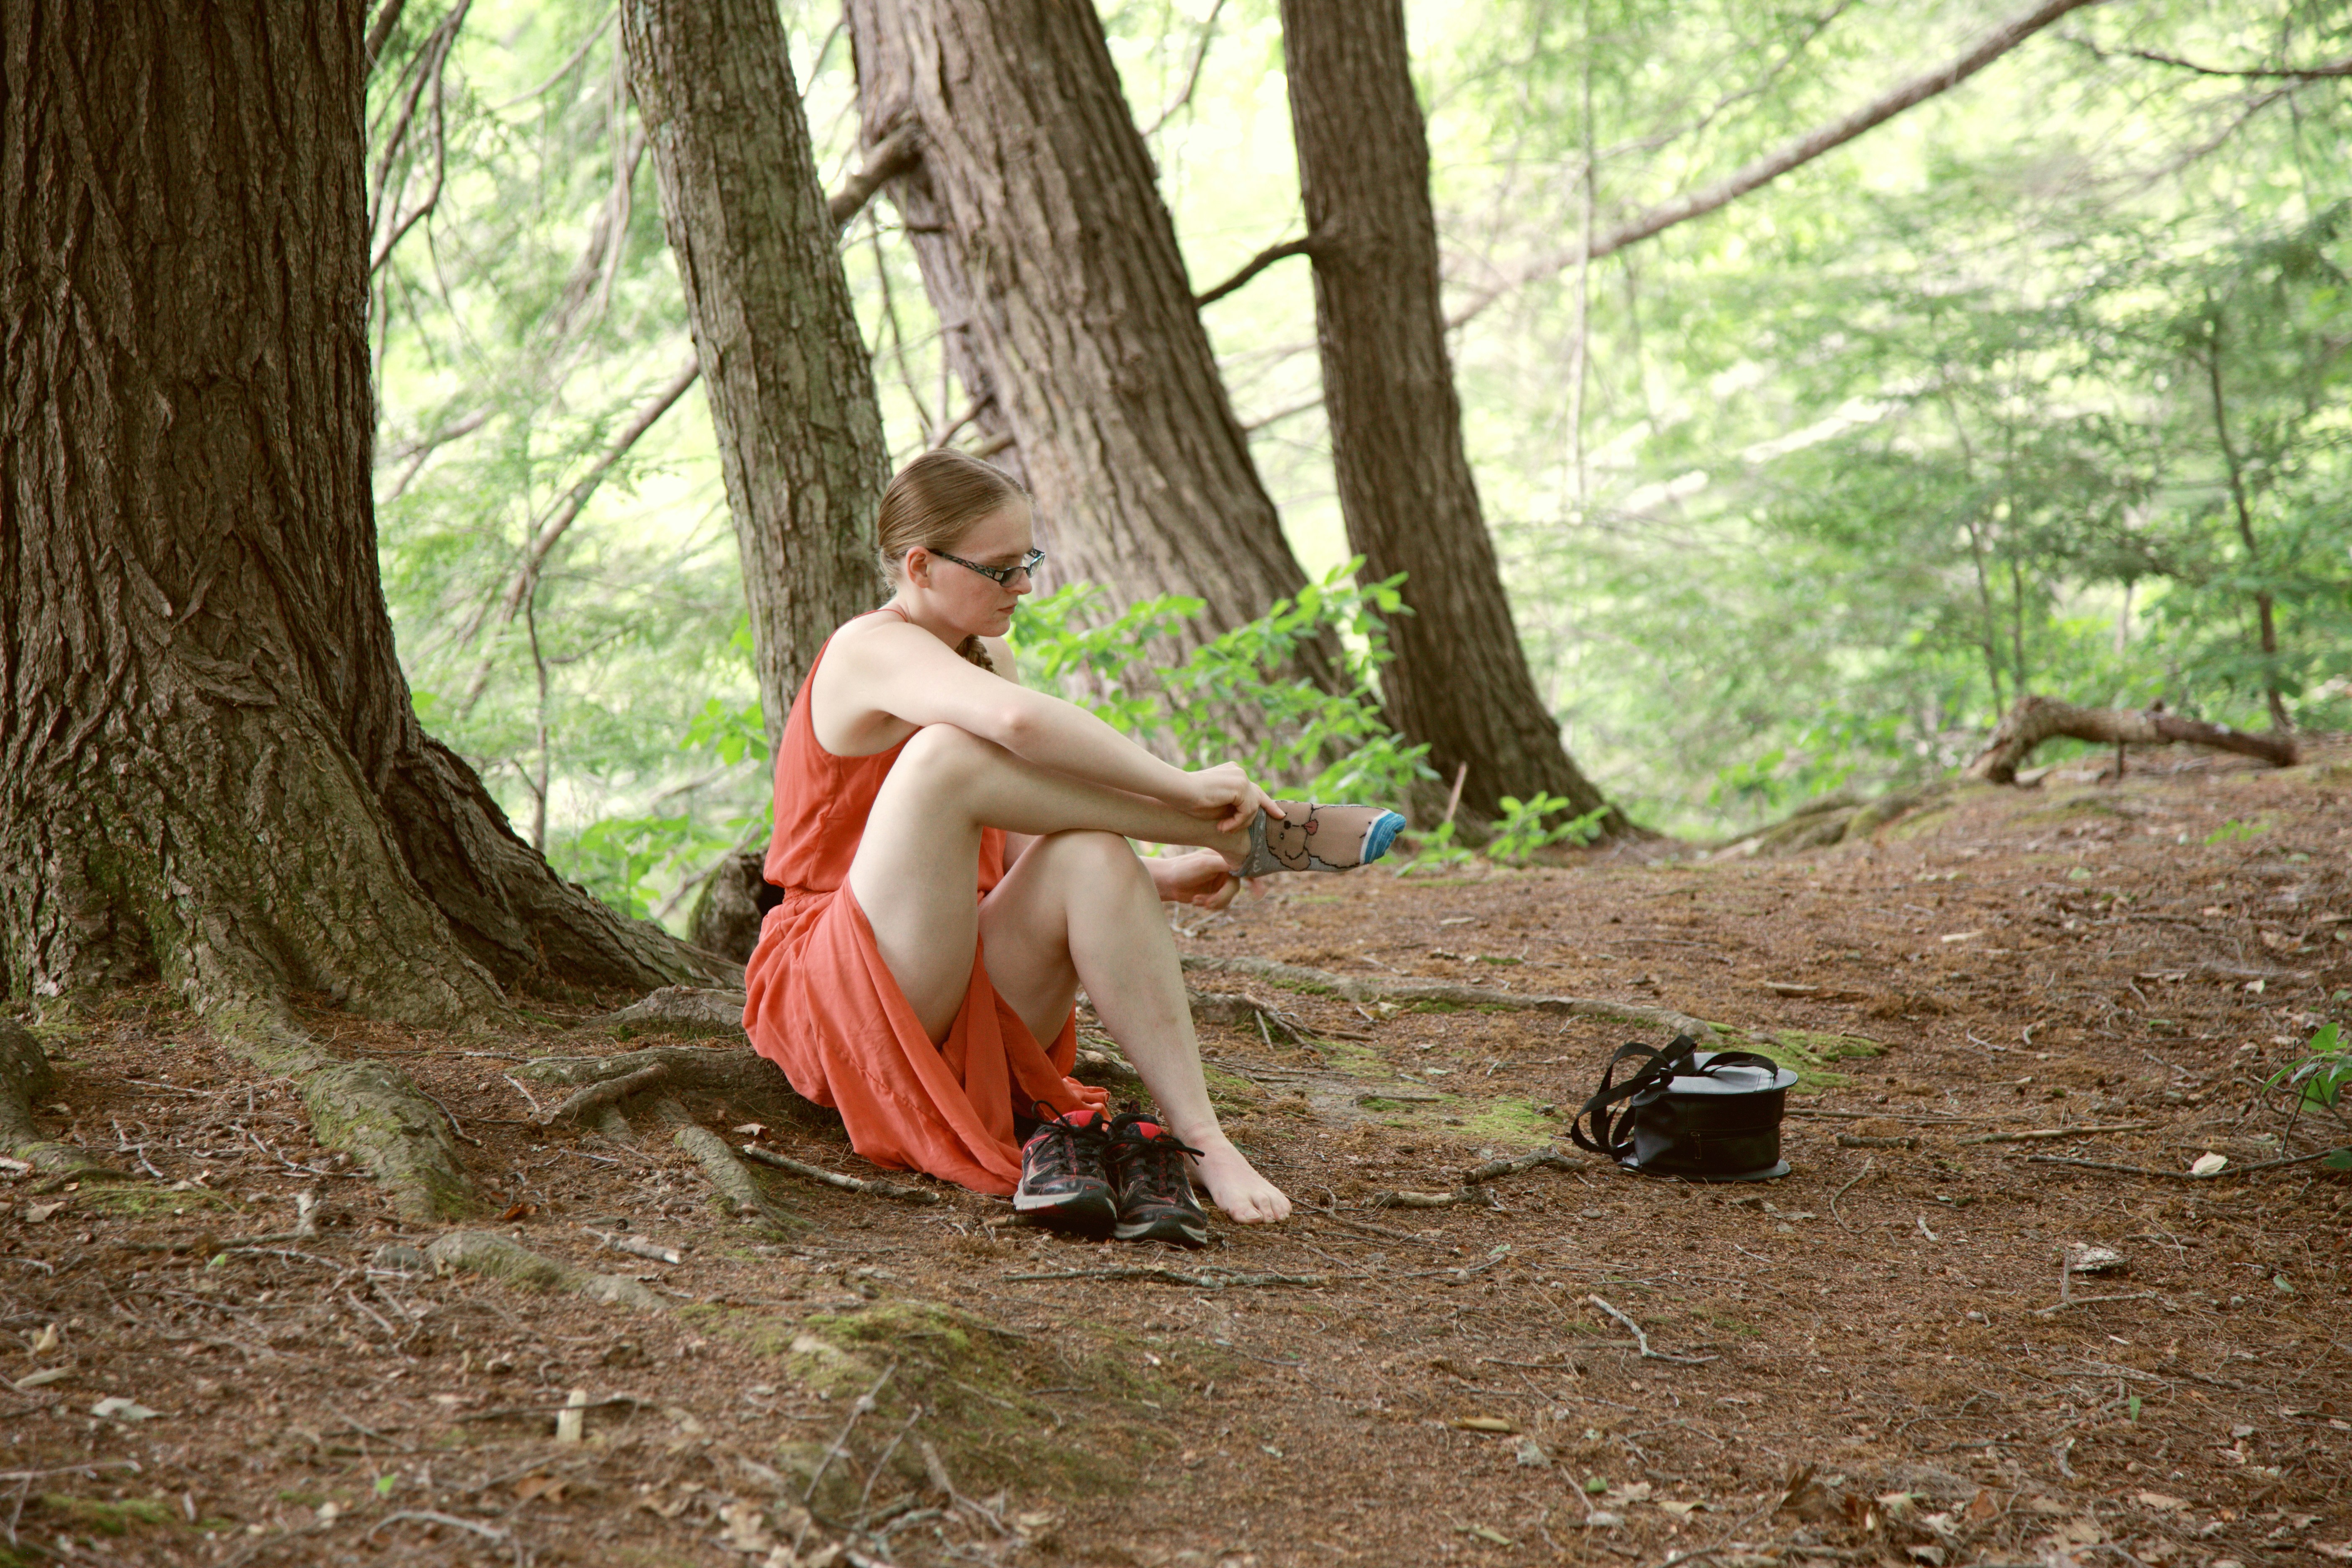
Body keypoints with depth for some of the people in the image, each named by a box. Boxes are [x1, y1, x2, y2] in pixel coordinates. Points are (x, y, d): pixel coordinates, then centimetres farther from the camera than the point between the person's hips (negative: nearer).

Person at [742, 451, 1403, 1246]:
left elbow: (1020, 851, 12)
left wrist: (1162, 876, -5)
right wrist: (1186, 788, -29)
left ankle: (1195, 1138, -34)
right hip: (836, 1003, -7)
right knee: (948, 750, -30)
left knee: (1094, 861, -26)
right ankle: (1244, 833, -22)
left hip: (965, 1014, 7)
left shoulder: (981, 656, 15)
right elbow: (1021, 721, -35)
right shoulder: (875, 649, -12)